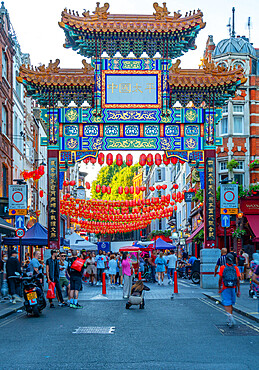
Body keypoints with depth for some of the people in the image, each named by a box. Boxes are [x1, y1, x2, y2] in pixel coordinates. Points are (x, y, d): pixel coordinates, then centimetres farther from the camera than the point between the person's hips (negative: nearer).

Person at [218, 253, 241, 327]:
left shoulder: (222, 268, -4)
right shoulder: (235, 268, 1)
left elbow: (220, 279, -2)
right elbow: (238, 280, -1)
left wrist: (219, 288, 9)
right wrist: (238, 291, 4)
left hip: (225, 288, -3)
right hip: (233, 288, 3)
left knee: (226, 304, -4)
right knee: (231, 304, 16)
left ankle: (230, 315, -30)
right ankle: (230, 320, 20)